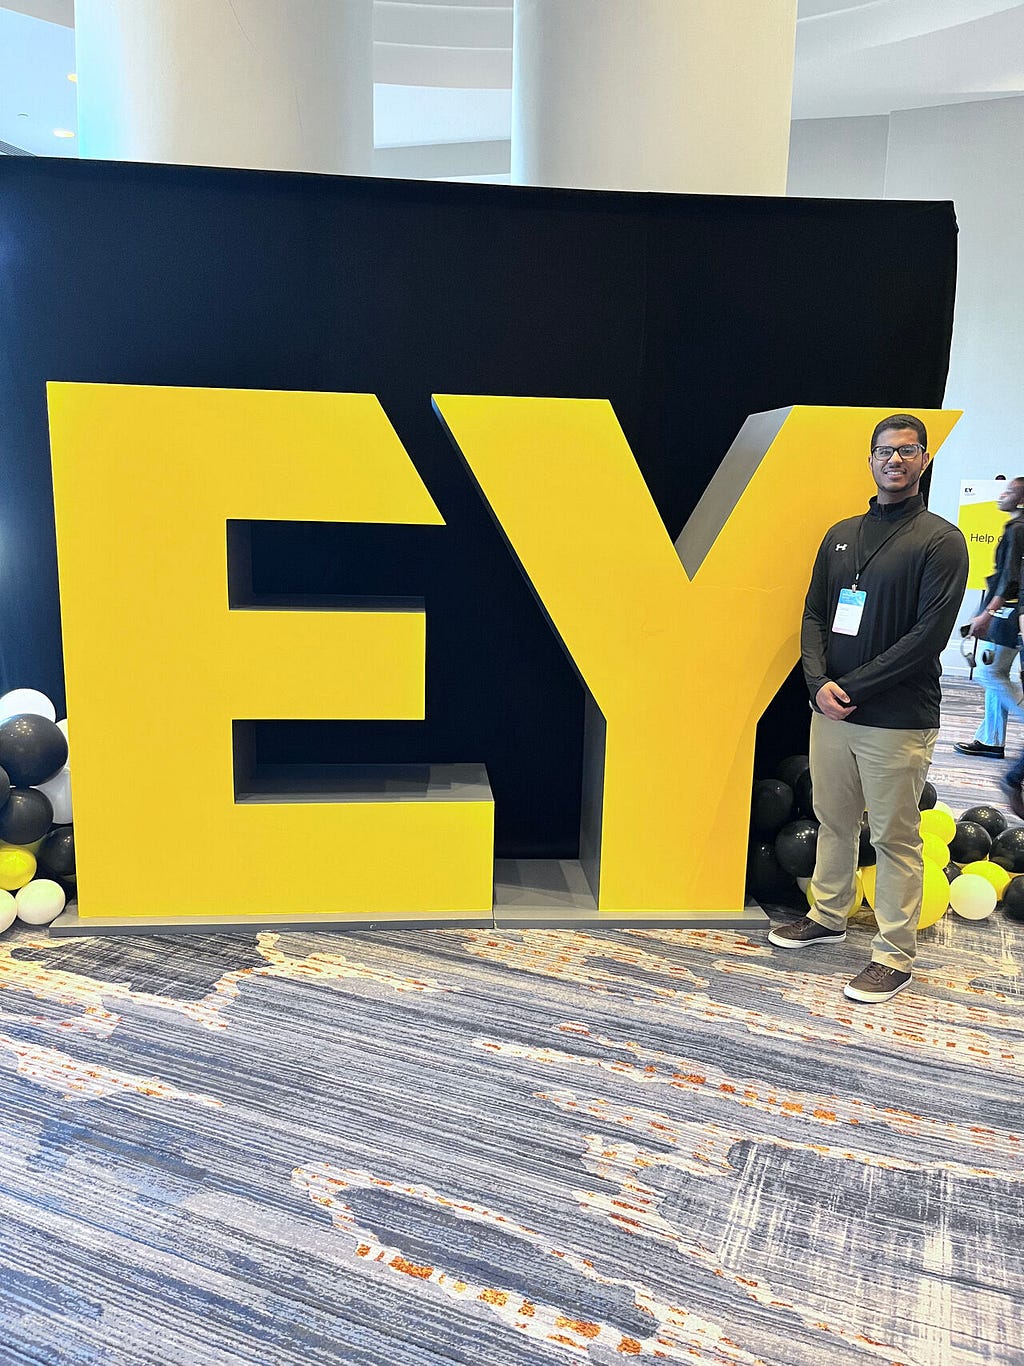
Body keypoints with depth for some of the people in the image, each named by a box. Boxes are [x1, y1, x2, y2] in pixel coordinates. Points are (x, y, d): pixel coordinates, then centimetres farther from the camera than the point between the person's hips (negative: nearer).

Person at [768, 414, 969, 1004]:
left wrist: (852, 688, -15)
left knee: (896, 838, 3)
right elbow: (814, 615, 10)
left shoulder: (941, 540, -5)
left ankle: (896, 955, 15)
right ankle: (829, 916, 34)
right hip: (831, 711, 5)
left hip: (898, 721, -5)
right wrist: (820, 683, -7)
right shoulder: (842, 534, 12)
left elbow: (928, 634, -14)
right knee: (834, 821, 16)